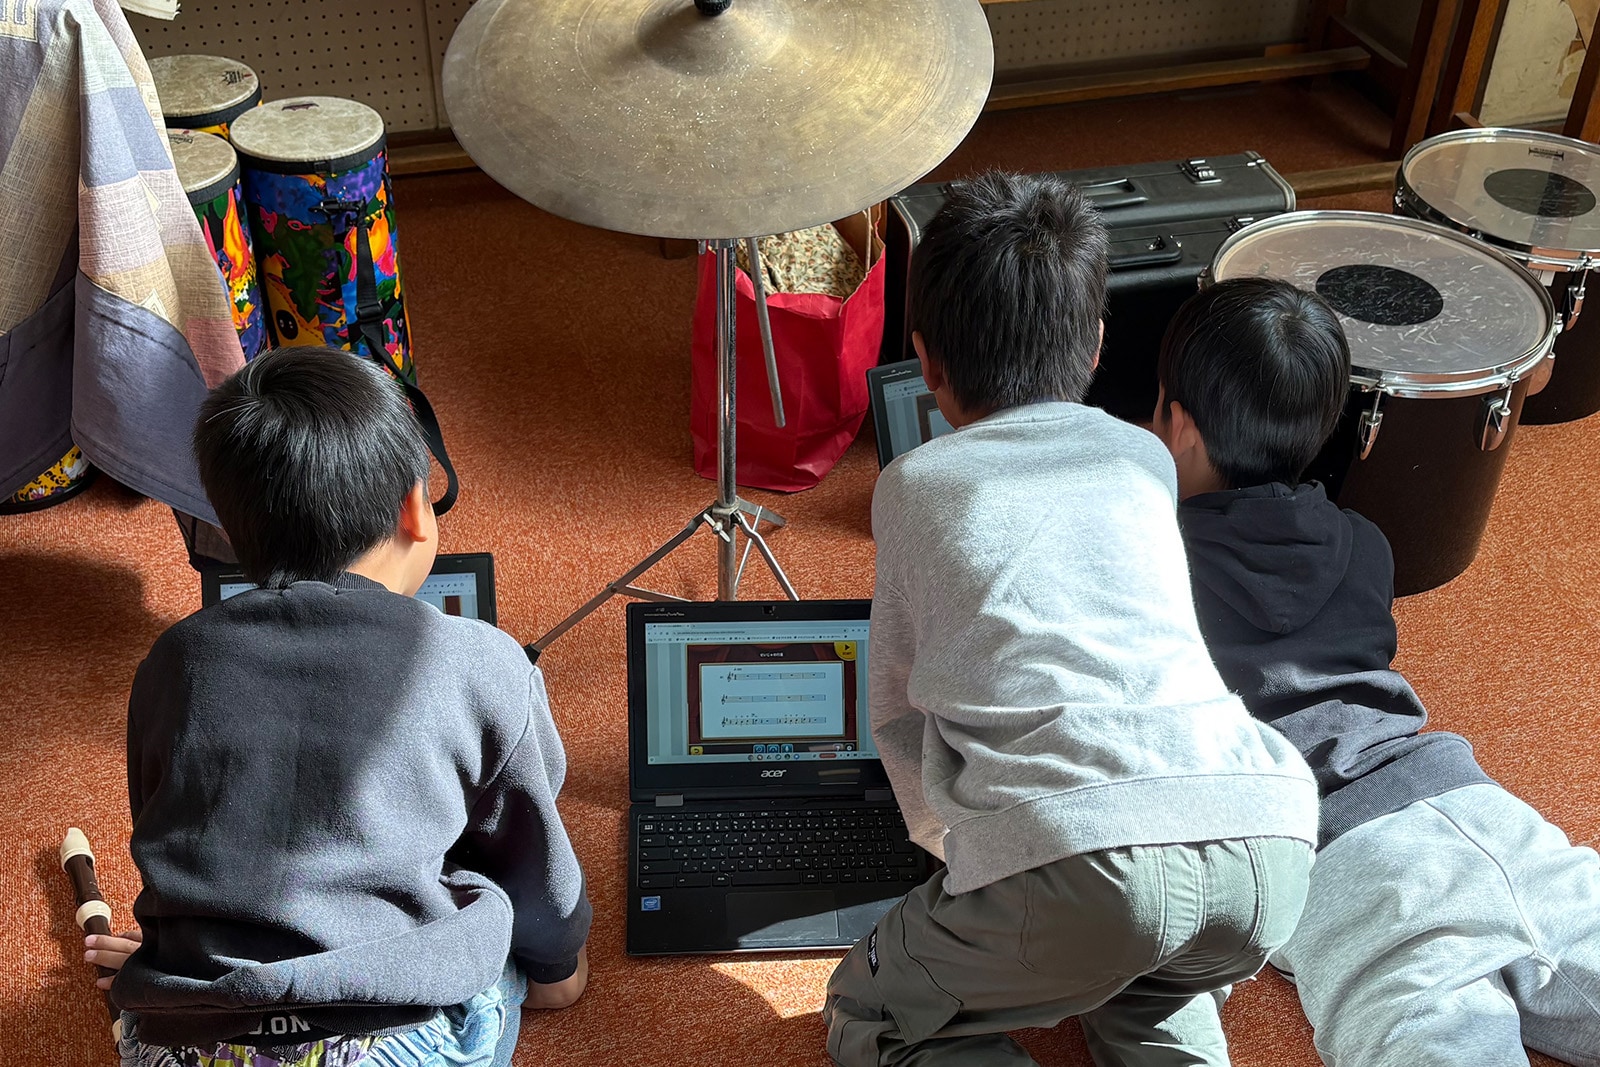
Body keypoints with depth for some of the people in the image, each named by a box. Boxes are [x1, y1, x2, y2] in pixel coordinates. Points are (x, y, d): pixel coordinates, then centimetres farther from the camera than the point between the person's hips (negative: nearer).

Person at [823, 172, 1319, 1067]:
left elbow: (894, 708, 23)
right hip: (1265, 849, 5)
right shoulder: (1146, 459, 24)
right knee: (1155, 988, 38)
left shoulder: (914, 486, 15)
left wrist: (945, 834, 42)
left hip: (1075, 864, -4)